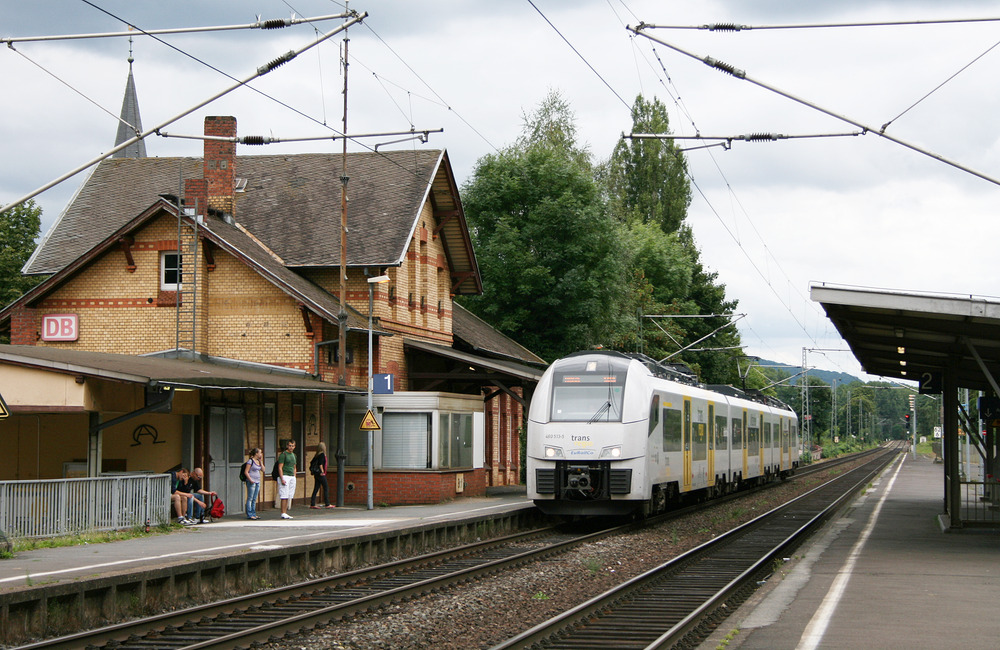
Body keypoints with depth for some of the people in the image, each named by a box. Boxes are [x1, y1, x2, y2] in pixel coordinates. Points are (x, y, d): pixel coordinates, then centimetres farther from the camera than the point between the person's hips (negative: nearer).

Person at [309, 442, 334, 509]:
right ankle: (327, 504, -2)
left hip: (316, 474, 9)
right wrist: (322, 471, -15)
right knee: (326, 488, -2)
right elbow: (320, 464, -20)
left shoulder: (317, 455, 13)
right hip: (321, 475, -9)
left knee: (316, 489, 8)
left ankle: (312, 504, 6)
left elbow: (312, 463, 17)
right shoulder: (322, 455, -12)